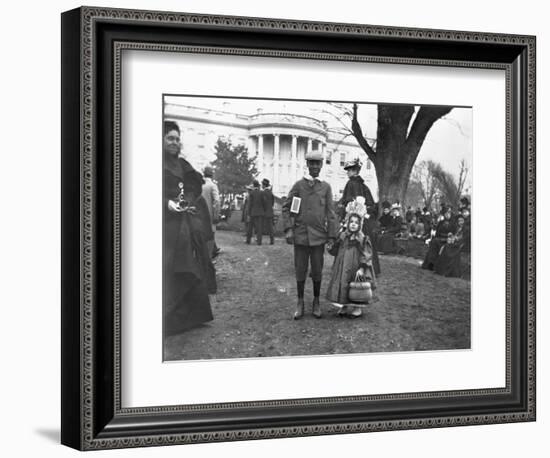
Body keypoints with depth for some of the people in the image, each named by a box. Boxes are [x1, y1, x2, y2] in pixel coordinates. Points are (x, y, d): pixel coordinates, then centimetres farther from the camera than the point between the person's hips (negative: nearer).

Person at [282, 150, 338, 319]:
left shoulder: (326, 187, 5)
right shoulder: (298, 185, 3)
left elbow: (331, 213, 4)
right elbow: (286, 208, 2)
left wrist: (331, 236, -1)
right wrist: (288, 229, -8)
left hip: (318, 236, 1)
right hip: (300, 235, 0)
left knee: (317, 271, 7)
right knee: (300, 270, 4)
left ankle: (316, 302, 20)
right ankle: (300, 303, 16)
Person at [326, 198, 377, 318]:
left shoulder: (363, 239, -8)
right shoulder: (342, 237, 5)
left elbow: (366, 256, -11)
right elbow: (335, 251, 14)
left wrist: (362, 268, -18)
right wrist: (330, 247, -5)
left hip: (355, 268, -4)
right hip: (343, 268, 4)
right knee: (342, 284, 6)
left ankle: (357, 308, 13)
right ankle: (344, 306, 19)